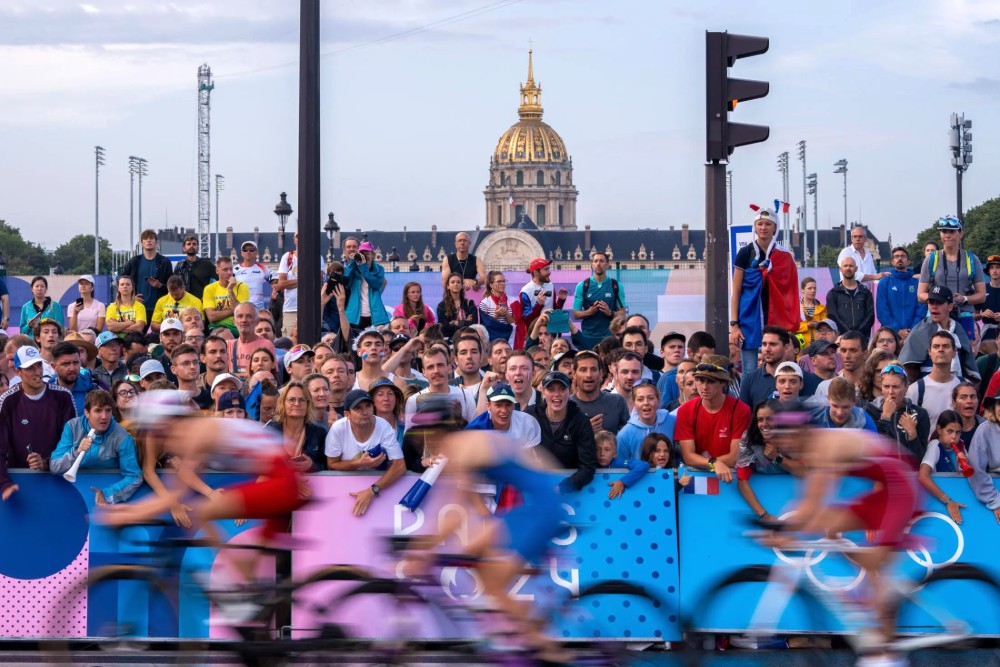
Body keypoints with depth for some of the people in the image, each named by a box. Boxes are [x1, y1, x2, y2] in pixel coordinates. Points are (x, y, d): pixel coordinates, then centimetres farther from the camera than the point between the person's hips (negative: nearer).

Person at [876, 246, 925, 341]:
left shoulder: (917, 283, 8)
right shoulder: (884, 283, 6)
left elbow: (921, 310, 3)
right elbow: (882, 311, -1)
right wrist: (898, 330, -11)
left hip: (913, 334, 1)